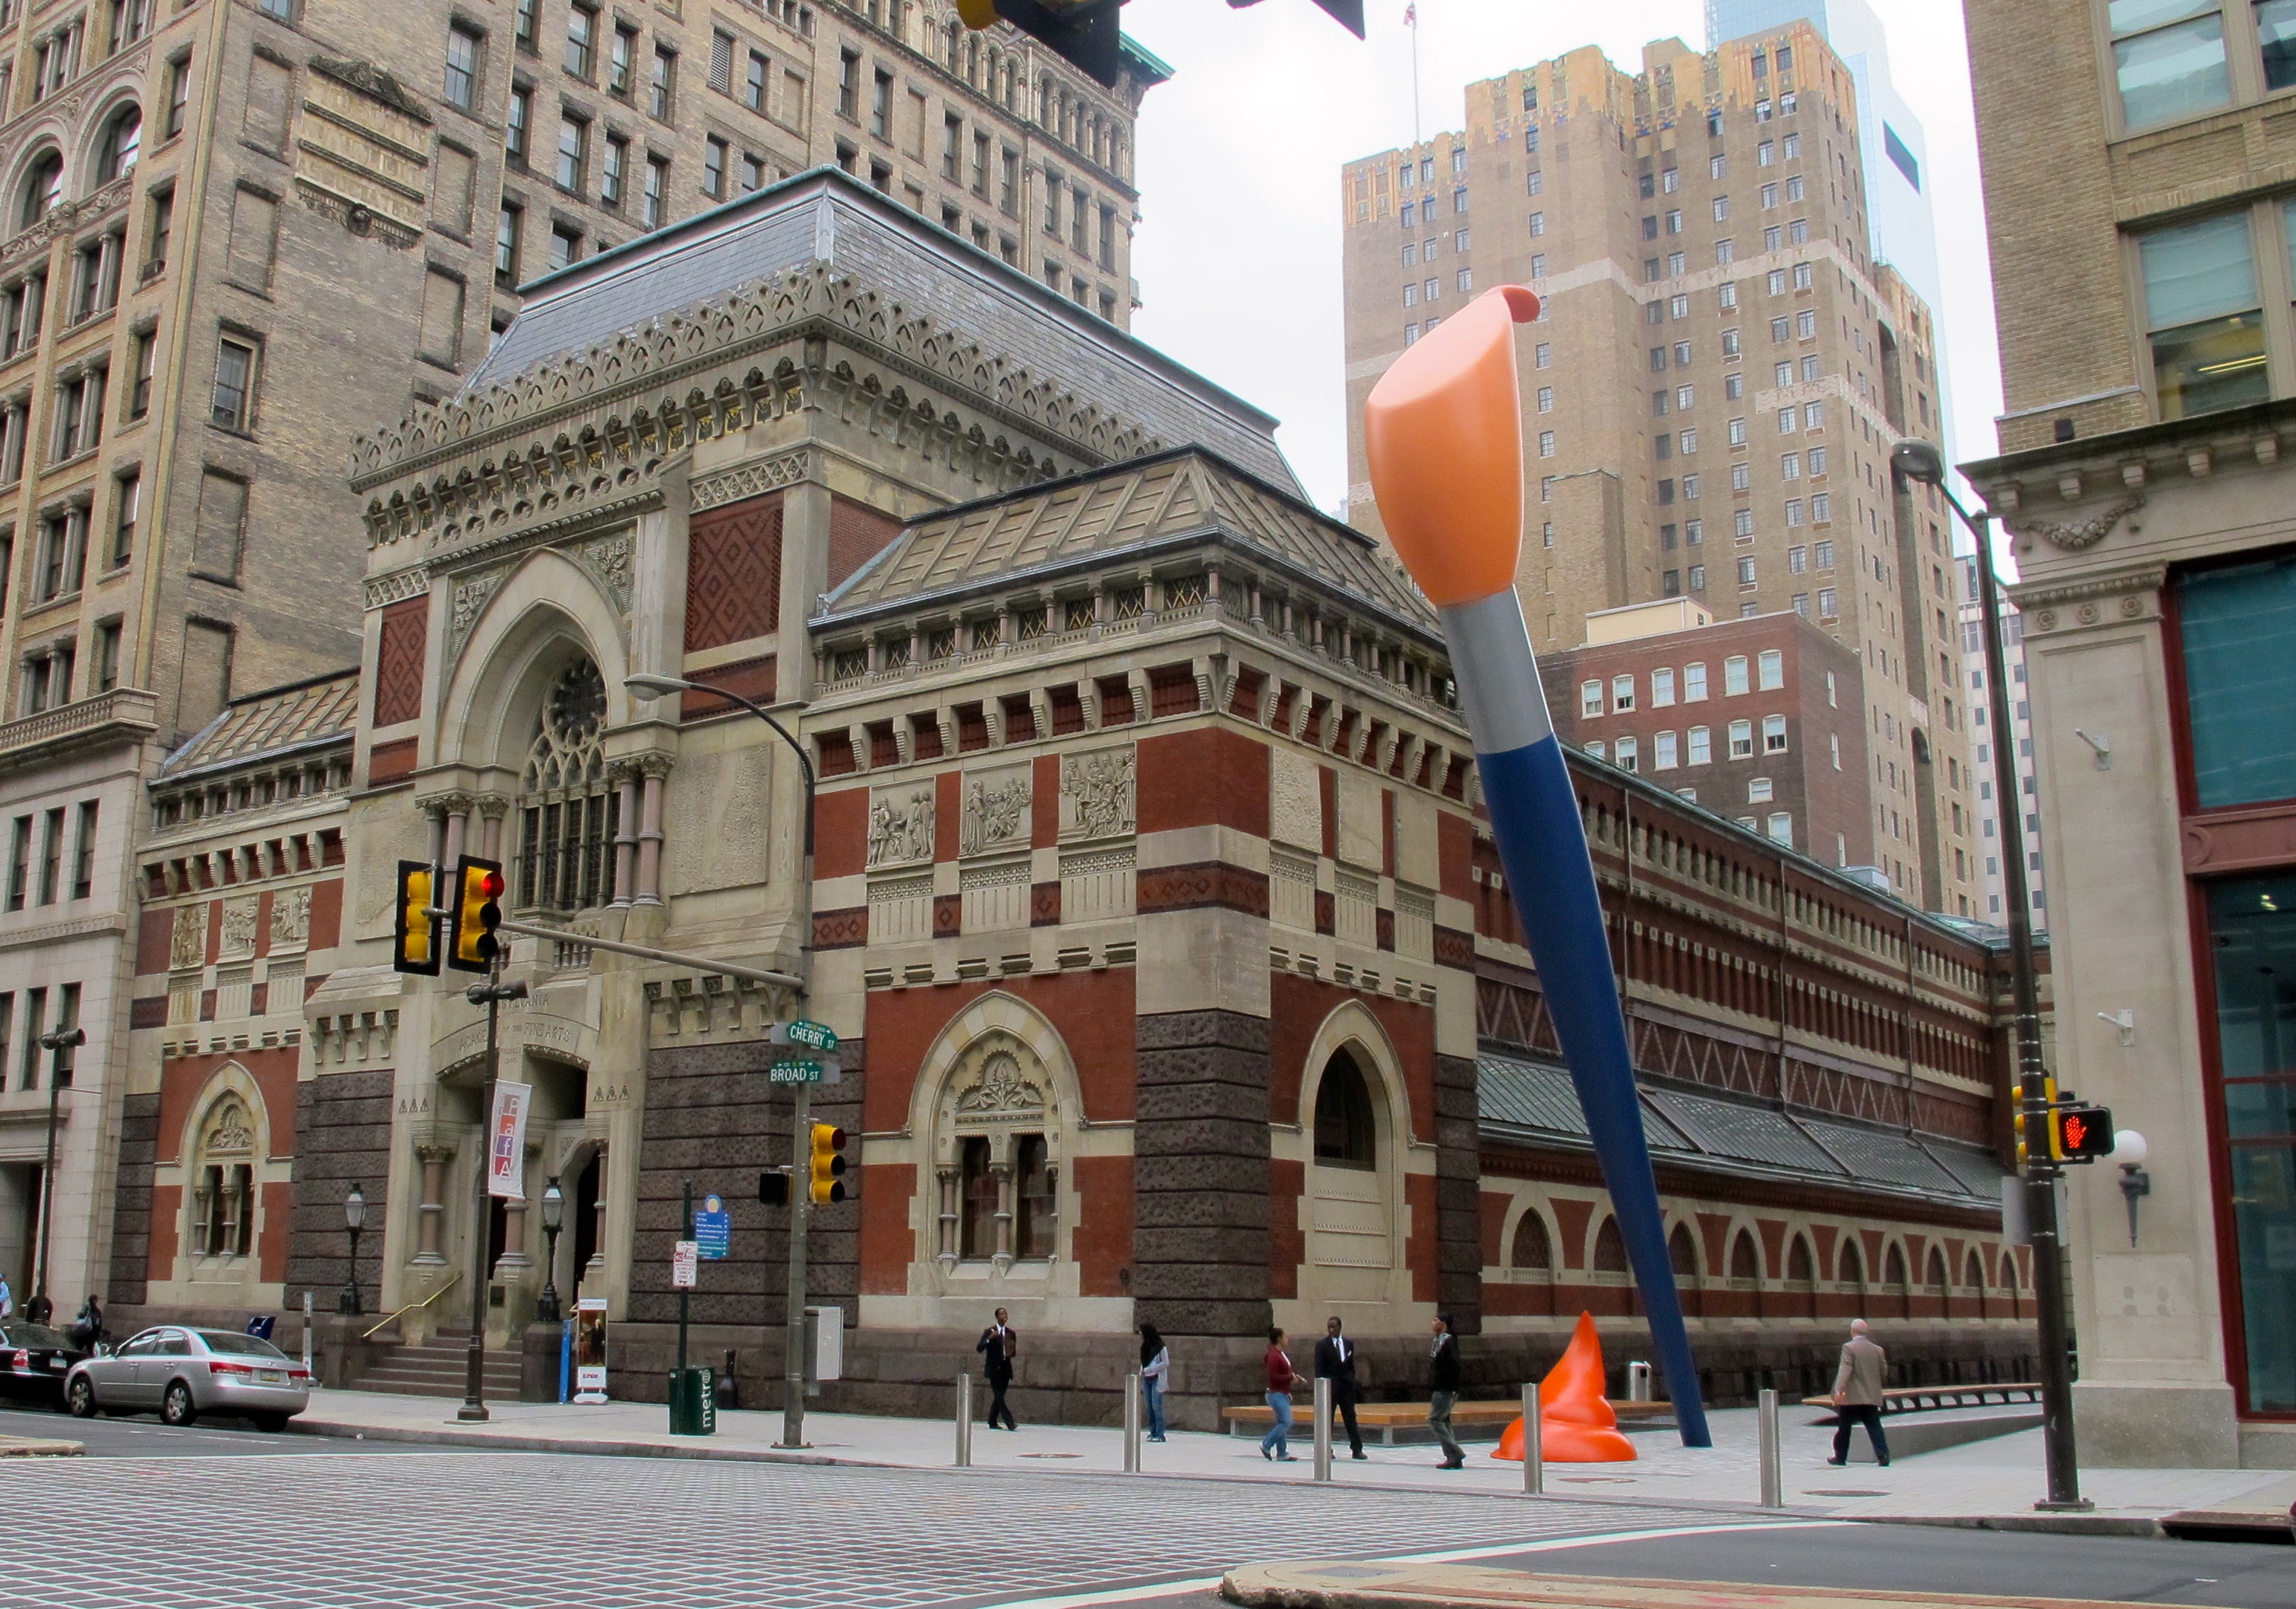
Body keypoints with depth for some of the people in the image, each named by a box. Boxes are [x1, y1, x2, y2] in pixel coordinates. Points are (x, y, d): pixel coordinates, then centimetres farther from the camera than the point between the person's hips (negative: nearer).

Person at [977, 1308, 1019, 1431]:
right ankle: (1010, 1423, -18)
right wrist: (989, 1339, -24)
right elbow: (979, 1349, -8)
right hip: (994, 1369, -5)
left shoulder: (1011, 1333, 10)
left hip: (1005, 1369, 5)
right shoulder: (989, 1332, -2)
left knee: (998, 1397, 8)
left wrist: (1011, 1352, -7)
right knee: (999, 1397, -12)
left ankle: (992, 1423, 17)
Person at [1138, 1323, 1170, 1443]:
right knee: (1149, 1407, 3)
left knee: (1156, 1407, -11)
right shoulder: (1145, 1347, 14)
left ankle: (1160, 1434, -9)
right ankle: (1152, 1432, 6)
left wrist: (1148, 1370, -15)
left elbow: (1166, 1363, -10)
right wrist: (1141, 1379, 12)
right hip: (1147, 1380, 7)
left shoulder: (1160, 1347, -7)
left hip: (1157, 1380, -6)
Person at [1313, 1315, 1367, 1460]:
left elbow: (1351, 1365, 15)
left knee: (1350, 1418, 4)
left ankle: (1357, 1449, 5)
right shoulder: (1322, 1345, -4)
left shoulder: (1349, 1344, 9)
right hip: (1329, 1387, -3)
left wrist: (1352, 1382, 10)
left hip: (1346, 1385, 3)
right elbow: (1319, 1368, -9)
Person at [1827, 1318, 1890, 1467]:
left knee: (1844, 1427, 8)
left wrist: (1839, 1390, -26)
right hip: (1871, 1397, 4)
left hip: (1852, 1397, -4)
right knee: (1874, 1427, 1)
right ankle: (1883, 1456, -12)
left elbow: (1845, 1369, -20)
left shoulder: (1848, 1348, -10)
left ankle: (1840, 1457, 15)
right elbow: (1884, 1371, 12)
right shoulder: (1877, 1350, 6)